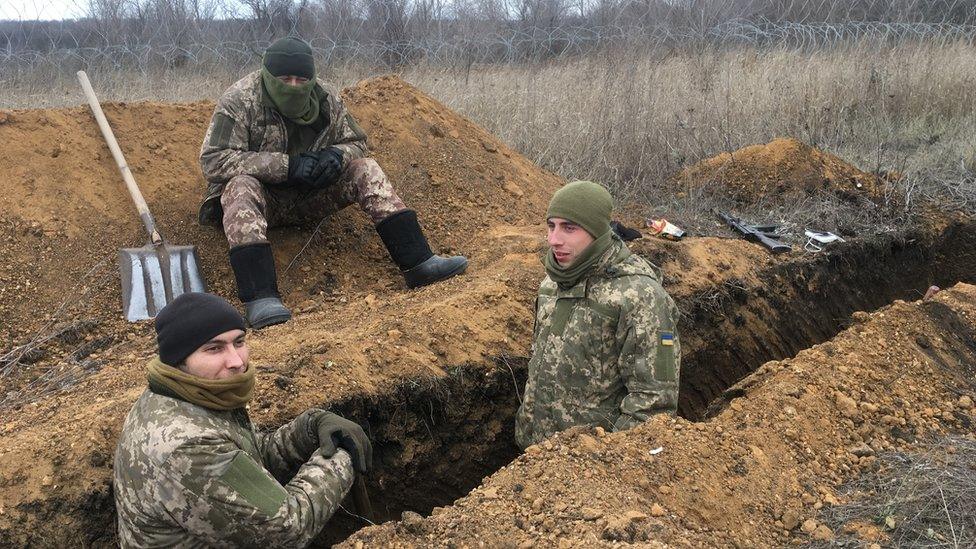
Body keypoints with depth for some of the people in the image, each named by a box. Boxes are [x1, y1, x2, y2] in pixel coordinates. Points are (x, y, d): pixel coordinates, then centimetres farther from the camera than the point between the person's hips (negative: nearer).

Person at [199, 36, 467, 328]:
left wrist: (337, 155, -18)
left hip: (309, 194, 4)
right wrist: (286, 165, -31)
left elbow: (355, 143, 9)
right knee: (241, 188, -37)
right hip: (263, 196, -4)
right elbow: (213, 161, -23)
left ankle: (418, 263, -21)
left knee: (366, 169, -14)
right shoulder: (240, 100, -16)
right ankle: (260, 298, -49)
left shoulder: (325, 98, -2)